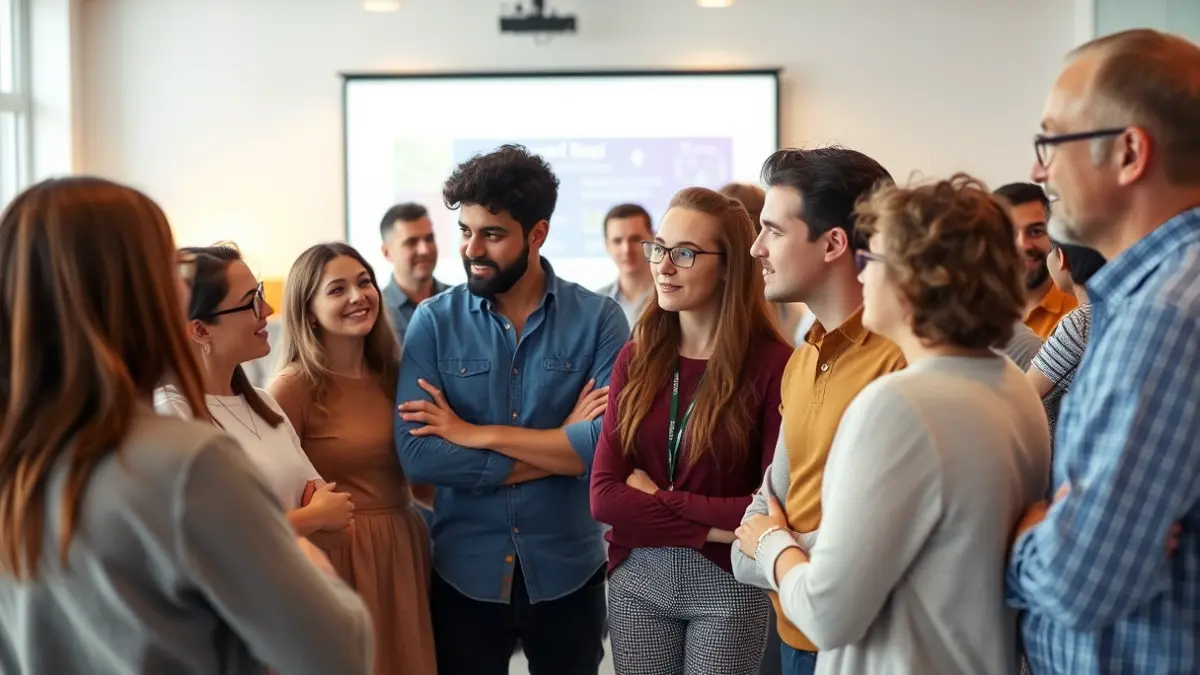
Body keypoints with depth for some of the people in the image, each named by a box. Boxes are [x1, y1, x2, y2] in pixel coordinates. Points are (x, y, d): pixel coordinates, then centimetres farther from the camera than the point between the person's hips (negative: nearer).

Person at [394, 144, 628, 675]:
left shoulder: (599, 319, -7)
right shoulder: (433, 321, -5)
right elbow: (416, 455, -16)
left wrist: (475, 434, -17)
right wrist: (562, 447, -16)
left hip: (568, 570, 0)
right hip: (464, 572, 0)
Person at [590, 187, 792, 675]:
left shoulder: (772, 363, -14)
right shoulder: (635, 358, -1)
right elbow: (604, 496, -5)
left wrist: (657, 498, -11)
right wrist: (714, 528, -15)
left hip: (728, 584, -3)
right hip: (636, 579, 4)